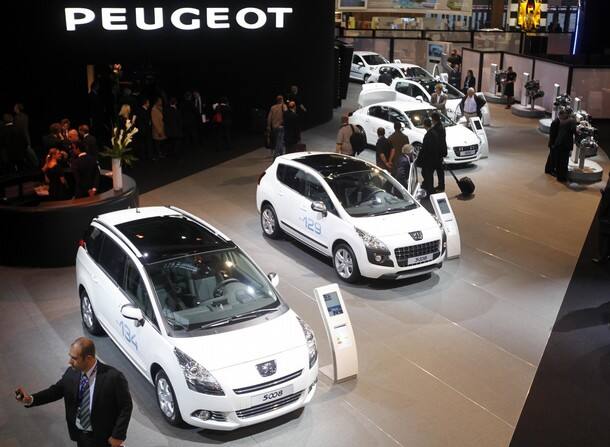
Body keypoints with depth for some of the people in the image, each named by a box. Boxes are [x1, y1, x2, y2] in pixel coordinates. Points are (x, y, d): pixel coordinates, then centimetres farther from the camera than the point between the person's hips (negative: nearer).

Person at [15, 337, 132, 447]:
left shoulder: (113, 377, -28)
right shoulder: (71, 373, -12)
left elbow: (126, 406, -19)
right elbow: (56, 390, 4)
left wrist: (118, 436, -17)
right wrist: (31, 399, -12)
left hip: (102, 437, -5)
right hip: (79, 433, 5)